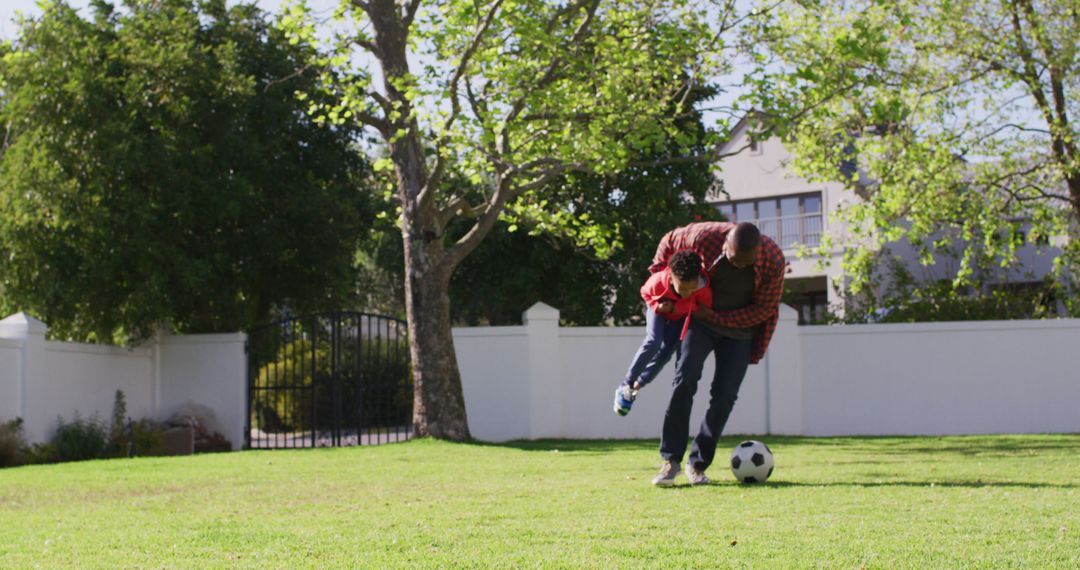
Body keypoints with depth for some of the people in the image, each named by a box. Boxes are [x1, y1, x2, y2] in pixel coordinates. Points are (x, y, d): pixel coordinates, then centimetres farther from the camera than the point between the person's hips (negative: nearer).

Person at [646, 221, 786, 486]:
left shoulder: (774, 260, -23)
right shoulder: (704, 236, -24)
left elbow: (766, 309, -12)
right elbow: (670, 240, -1)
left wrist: (717, 317, -16)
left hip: (739, 331, 0)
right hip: (700, 320, 0)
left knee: (724, 395, -8)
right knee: (685, 379, -18)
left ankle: (698, 464, 6)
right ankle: (671, 460, -12)